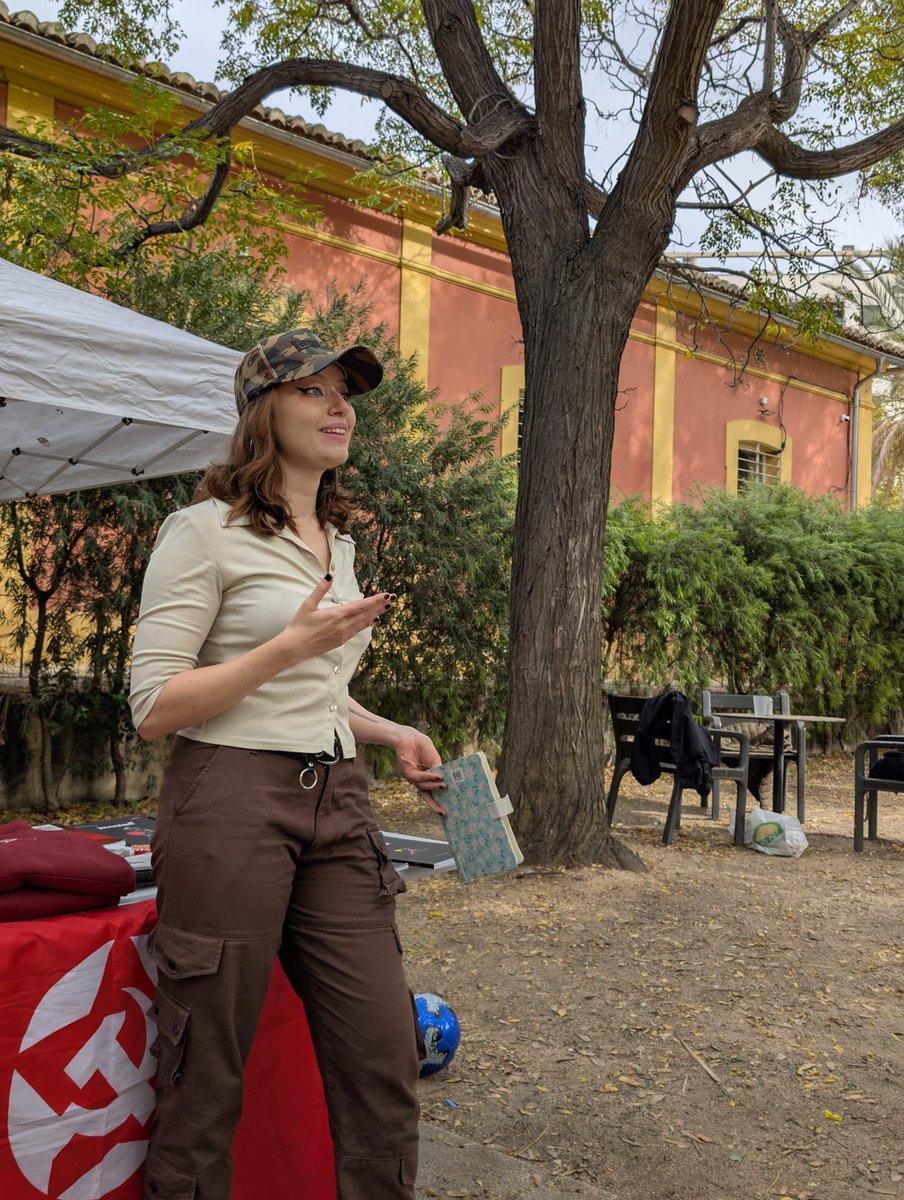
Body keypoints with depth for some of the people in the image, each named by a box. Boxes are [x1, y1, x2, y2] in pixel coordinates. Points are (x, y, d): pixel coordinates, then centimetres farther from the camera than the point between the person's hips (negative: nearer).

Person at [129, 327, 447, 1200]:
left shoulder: (338, 542, 17)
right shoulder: (206, 530, -6)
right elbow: (153, 706, -11)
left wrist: (392, 736, 11)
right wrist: (294, 643, -17)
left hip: (335, 804, 7)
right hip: (232, 800, -6)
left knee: (385, 1056, 6)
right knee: (206, 1075, 4)